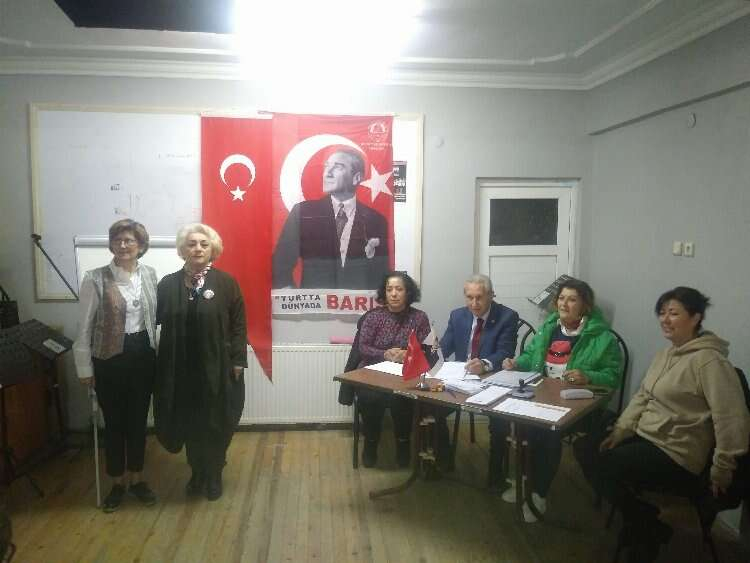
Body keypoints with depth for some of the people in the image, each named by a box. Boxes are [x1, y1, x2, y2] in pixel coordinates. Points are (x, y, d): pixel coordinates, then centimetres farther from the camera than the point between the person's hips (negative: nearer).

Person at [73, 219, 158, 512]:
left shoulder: (149, 274, 1)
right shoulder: (95, 278, -9)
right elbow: (85, 326, -5)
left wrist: (157, 353, 7)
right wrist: (84, 367, -4)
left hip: (143, 355, 3)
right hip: (109, 358, -3)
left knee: (138, 419, 13)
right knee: (114, 422, 10)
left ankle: (137, 478, 31)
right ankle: (117, 482, 29)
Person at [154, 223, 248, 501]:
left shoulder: (226, 282, -4)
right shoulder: (168, 284, 3)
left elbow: (238, 325, -4)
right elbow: (157, 319, 6)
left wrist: (238, 360, -8)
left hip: (217, 367, -2)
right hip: (180, 368, 2)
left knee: (215, 424, 9)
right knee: (187, 423, 12)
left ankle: (214, 476, 28)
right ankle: (197, 472, 32)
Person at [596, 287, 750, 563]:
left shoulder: (709, 360, -20)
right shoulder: (665, 354, 9)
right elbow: (642, 397, 11)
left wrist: (721, 470, -15)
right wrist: (619, 431, 1)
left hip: (677, 456, -8)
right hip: (645, 437, 8)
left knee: (607, 467, -19)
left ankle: (651, 530, 10)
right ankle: (638, 523, 20)